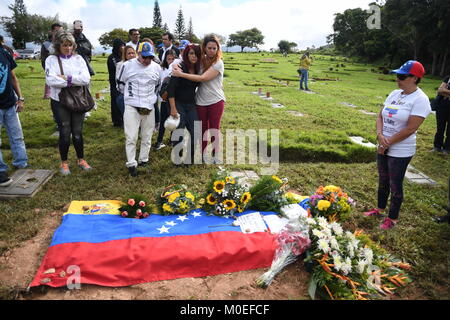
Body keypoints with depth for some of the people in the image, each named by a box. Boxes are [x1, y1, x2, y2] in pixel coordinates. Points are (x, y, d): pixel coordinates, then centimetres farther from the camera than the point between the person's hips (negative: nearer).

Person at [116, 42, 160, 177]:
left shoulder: (156, 67, 4)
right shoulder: (128, 65, -4)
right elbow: (121, 83, 9)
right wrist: (129, 96, 11)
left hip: (149, 108, 3)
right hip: (131, 107, -3)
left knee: (147, 137, 9)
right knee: (131, 137, -5)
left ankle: (143, 161, 23)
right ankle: (131, 164, 5)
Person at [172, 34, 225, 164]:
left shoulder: (218, 63, -11)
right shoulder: (201, 60, 3)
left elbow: (203, 78, -20)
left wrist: (181, 74, -20)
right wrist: (178, 68, -19)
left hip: (216, 101, -3)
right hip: (200, 101, 4)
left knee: (214, 129, 6)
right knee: (203, 129, 11)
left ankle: (216, 155, 20)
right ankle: (204, 154, 25)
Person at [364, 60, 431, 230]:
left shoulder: (420, 99, -16)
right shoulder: (394, 94, 7)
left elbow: (410, 129, -21)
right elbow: (380, 116, 8)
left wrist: (388, 143, -15)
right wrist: (380, 135, -10)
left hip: (401, 151, -7)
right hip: (383, 148, 7)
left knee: (395, 185, 5)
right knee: (383, 180, 20)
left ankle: (392, 219, 21)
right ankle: (380, 209, 38)